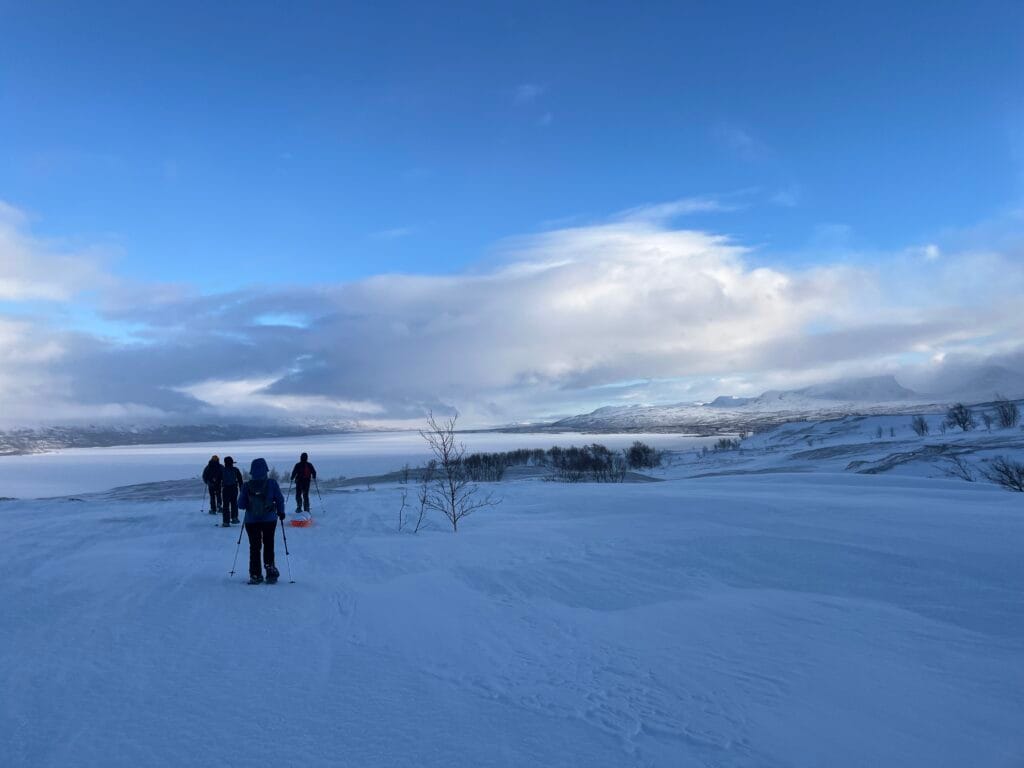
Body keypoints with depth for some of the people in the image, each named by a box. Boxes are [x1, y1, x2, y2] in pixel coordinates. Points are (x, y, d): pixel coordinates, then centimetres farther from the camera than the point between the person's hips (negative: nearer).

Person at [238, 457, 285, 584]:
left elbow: (241, 505, -4)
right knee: (269, 545, 13)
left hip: (251, 521, 0)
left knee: (254, 547, 10)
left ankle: (255, 575, 9)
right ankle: (271, 573, 11)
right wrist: (281, 512, 11)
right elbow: (280, 499, -5)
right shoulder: (272, 484, -11)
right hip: (269, 520, 0)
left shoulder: (247, 486, -9)